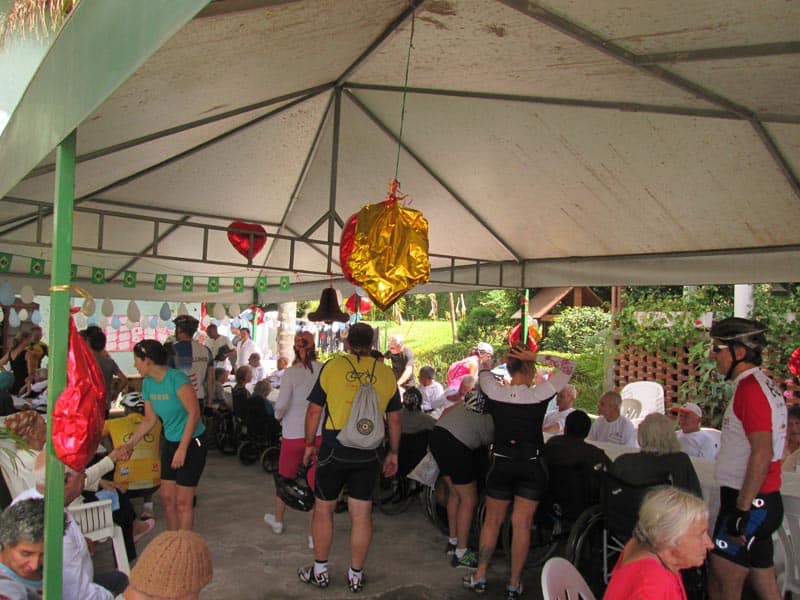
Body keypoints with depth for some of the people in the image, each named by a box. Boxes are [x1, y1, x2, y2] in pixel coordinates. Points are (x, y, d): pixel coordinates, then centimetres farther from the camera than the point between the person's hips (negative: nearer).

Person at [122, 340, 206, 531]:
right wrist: (130, 443, 4)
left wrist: (182, 449, -23)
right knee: (167, 498, 12)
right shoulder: (147, 383, 2)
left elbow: (194, 413, -23)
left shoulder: (177, 379, -22)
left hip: (191, 442, -7)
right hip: (170, 442, 8)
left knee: (183, 502, -1)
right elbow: (150, 419, 11)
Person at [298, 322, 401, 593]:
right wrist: (393, 453, 17)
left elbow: (314, 410, -2)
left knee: (323, 509, 14)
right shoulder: (386, 373, 2)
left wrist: (309, 444, 11)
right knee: (361, 514, 10)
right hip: (368, 453, 2)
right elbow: (394, 419, 7)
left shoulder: (332, 366, -5)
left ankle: (320, 571, 26)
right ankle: (356, 575, 22)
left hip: (334, 449, -2)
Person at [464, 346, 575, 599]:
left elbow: (484, 367, 10)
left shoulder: (495, 392, -12)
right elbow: (568, 366, -4)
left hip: (501, 463, 1)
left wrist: (504, 356, 12)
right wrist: (535, 357, -8)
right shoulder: (539, 395, -15)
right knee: (522, 524, 8)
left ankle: (480, 576, 24)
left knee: (492, 520, 15)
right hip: (532, 465, -1)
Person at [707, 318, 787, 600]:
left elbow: (762, 453, -25)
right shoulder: (764, 384, 14)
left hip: (748, 502, -10)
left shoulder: (749, 388, -17)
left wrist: (742, 509, -23)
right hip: (764, 502, 10)